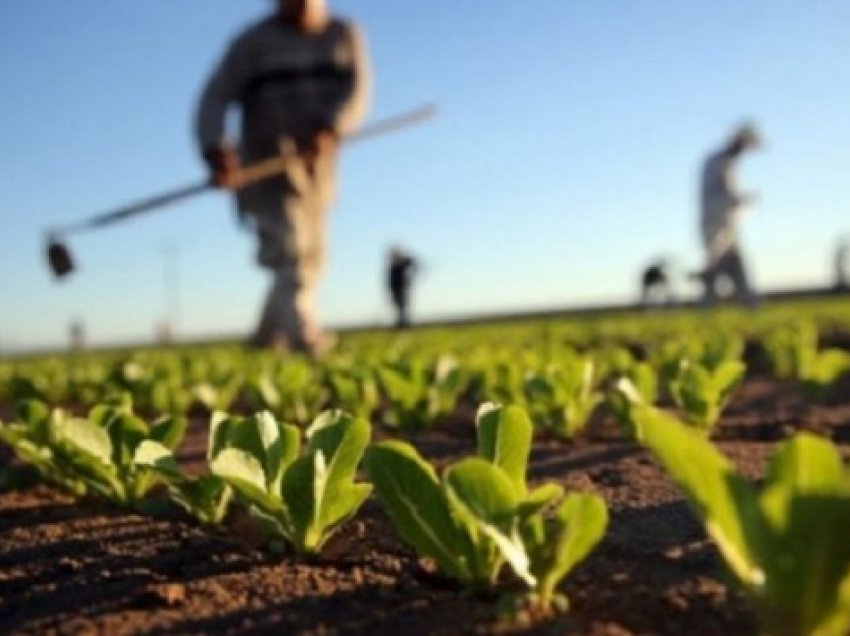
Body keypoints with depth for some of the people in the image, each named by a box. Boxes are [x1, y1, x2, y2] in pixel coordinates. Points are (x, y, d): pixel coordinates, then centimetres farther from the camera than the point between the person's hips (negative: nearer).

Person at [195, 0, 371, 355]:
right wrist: (216, 151, -26)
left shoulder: (345, 37, 8)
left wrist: (329, 129, -28)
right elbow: (215, 99, -8)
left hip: (317, 163, 4)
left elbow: (357, 90, -8)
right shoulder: (254, 43, 0)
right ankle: (303, 333, -33)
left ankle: (268, 338, 24)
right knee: (291, 248, -21)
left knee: (310, 257, 9)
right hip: (268, 162, -4)